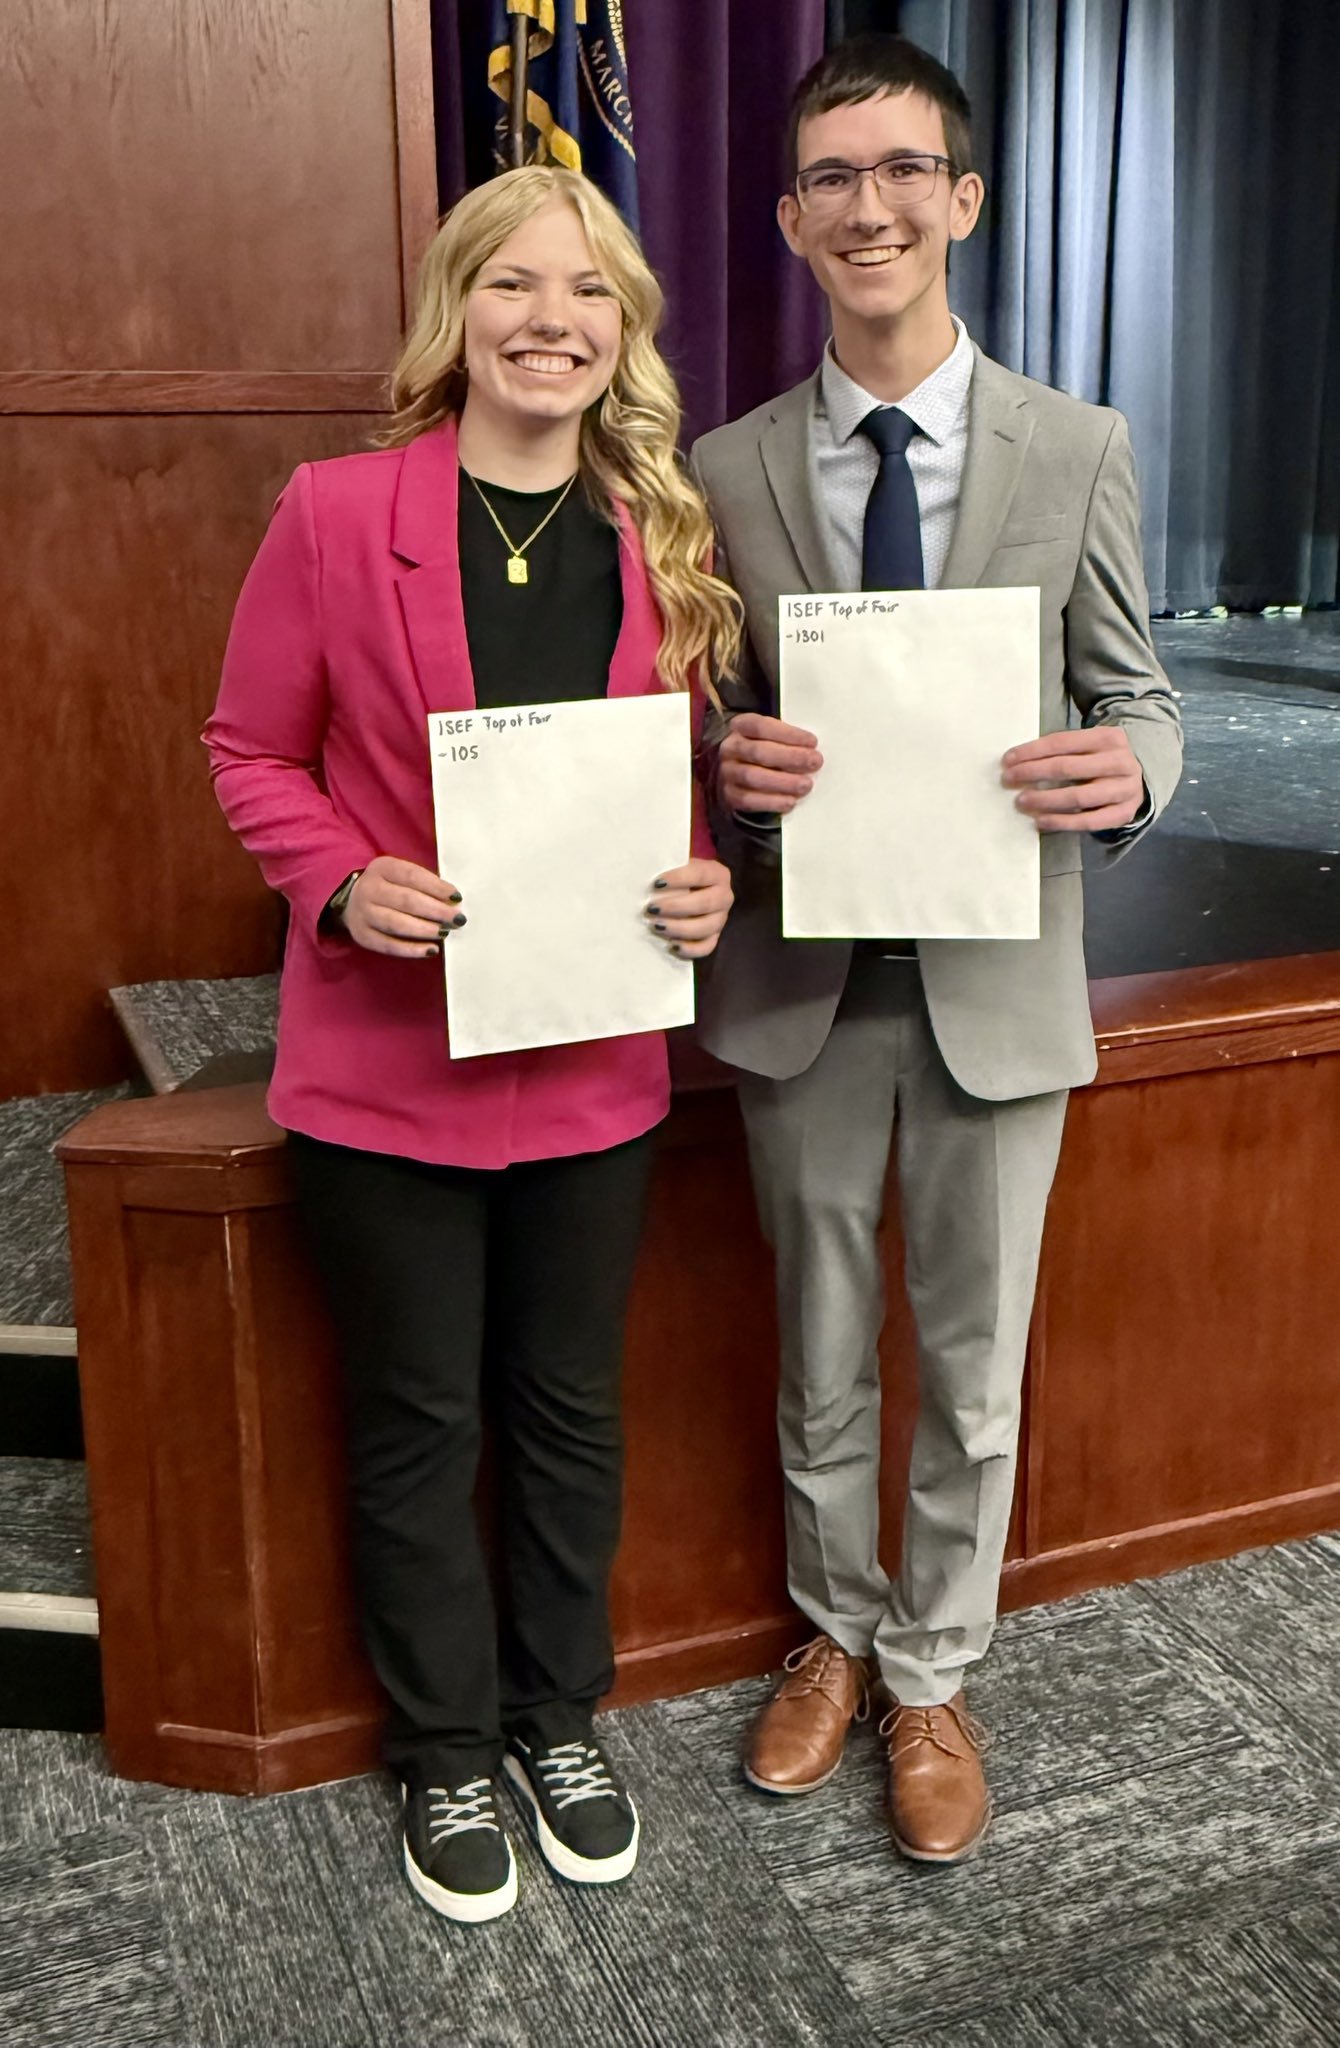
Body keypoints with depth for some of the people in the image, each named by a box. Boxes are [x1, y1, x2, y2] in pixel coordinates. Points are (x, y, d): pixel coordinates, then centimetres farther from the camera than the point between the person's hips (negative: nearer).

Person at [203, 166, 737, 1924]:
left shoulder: (667, 538, 2)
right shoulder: (334, 512, -8)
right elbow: (250, 750, -1)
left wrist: (707, 888, -9)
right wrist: (346, 883, -19)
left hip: (595, 1064, 3)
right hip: (390, 1064, -3)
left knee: (570, 1406, 17)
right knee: (418, 1421, 13)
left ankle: (557, 1715, 42)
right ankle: (446, 1755, 36)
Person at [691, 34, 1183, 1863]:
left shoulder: (1079, 451, -3)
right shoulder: (727, 472, 0)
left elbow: (1138, 698, 1)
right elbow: (702, 719, 6)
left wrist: (1128, 774, -22)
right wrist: (728, 764, -18)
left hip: (996, 977, -1)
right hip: (798, 979, 1)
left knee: (975, 1369, 13)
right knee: (821, 1365, 18)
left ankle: (934, 1679, 37)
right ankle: (837, 1634, 43)